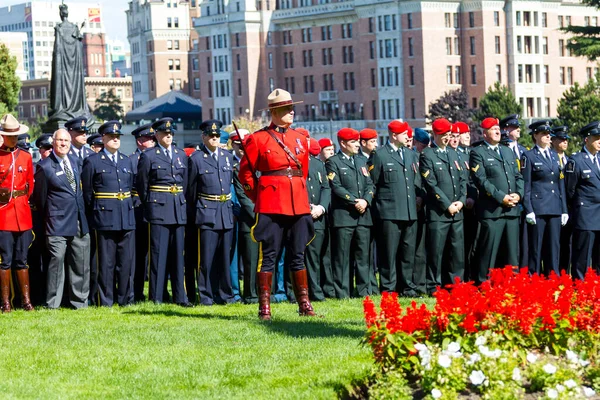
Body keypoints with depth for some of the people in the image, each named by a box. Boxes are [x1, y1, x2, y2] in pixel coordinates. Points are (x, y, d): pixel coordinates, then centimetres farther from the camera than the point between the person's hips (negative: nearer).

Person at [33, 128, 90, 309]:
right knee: (57, 260, -8)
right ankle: (52, 303, -2)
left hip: (79, 220, 6)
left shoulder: (76, 162, 12)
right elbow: (39, 196, 1)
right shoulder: (45, 166, -5)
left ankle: (79, 300, 15)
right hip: (58, 223, -5)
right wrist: (47, 217, 7)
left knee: (80, 262, 7)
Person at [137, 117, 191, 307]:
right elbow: (142, 184, 4)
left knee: (178, 253, 6)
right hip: (158, 210, -4)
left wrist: (181, 202, 14)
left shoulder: (181, 155, 13)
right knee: (158, 253, -4)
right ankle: (156, 297, 0)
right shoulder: (148, 156, -1)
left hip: (179, 210, 4)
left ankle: (179, 296, 9)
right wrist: (149, 206, 7)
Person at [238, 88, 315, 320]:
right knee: (268, 255, -3)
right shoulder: (258, 139, -2)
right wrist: (258, 198, 4)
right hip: (271, 204, -4)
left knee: (298, 255, 9)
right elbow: (246, 173, 2)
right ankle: (264, 307, 0)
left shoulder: (300, 139, 12)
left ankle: (304, 304, 14)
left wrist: (297, 192, 15)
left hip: (299, 204, 5)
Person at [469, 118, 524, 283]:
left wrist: (518, 194, -1)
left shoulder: (508, 152, 20)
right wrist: (501, 197, -14)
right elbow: (481, 180, -10)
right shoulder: (478, 153, -1)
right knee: (488, 251, -5)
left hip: (512, 209, 6)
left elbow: (518, 176, 18)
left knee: (512, 251, 8)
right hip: (491, 210, -6)